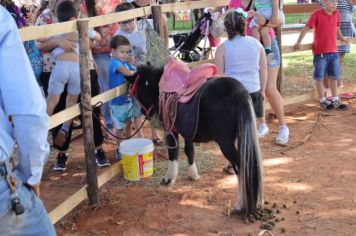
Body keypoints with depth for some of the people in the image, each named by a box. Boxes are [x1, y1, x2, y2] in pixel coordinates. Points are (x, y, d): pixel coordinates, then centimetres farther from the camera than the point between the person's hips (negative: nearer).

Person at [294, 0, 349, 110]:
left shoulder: (336, 13, 3)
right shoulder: (317, 14, -12)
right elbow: (306, 28, -11)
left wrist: (342, 38, 22)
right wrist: (298, 42, -15)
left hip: (333, 51, 5)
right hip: (320, 52, -5)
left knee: (334, 76, 12)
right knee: (319, 77, 7)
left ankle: (335, 100, 23)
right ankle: (322, 100, 20)